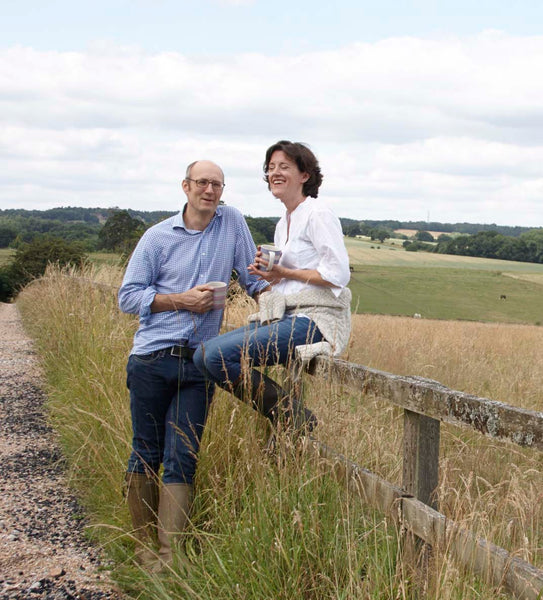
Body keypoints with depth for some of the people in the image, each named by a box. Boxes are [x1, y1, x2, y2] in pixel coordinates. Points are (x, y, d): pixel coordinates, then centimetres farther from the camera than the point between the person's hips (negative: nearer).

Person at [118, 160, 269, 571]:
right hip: (152, 361, -1)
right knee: (146, 455, 6)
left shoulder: (232, 222, 7)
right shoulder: (158, 237, 2)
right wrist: (181, 300, -9)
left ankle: (170, 554, 0)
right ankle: (145, 544, 19)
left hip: (198, 366, 1)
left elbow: (253, 276, 14)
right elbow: (128, 296, 1)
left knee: (181, 460, -2)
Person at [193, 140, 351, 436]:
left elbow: (338, 274, -14)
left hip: (315, 320, -9)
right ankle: (284, 413, 0)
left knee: (219, 354, -23)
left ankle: (293, 416, -10)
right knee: (203, 355, -4)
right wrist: (268, 274, 2)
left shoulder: (318, 214, -6)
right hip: (285, 317, 9)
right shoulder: (283, 223, 21)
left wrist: (283, 273, -10)